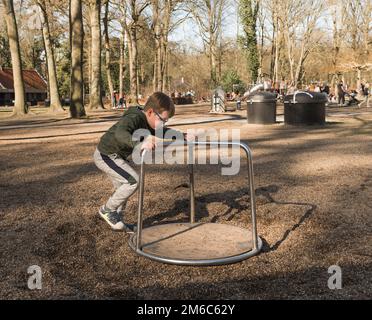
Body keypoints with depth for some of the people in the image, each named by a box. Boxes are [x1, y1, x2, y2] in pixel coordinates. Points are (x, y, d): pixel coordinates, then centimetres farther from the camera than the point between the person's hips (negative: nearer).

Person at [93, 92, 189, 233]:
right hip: (106, 155, -10)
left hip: (116, 156, 10)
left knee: (123, 187, 16)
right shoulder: (134, 118, -30)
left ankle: (117, 221, 29)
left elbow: (163, 132, 16)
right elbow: (120, 133, -50)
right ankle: (107, 210, -2)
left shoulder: (148, 122, -1)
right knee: (133, 181, -18)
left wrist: (182, 135, 3)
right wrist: (139, 144, -67)